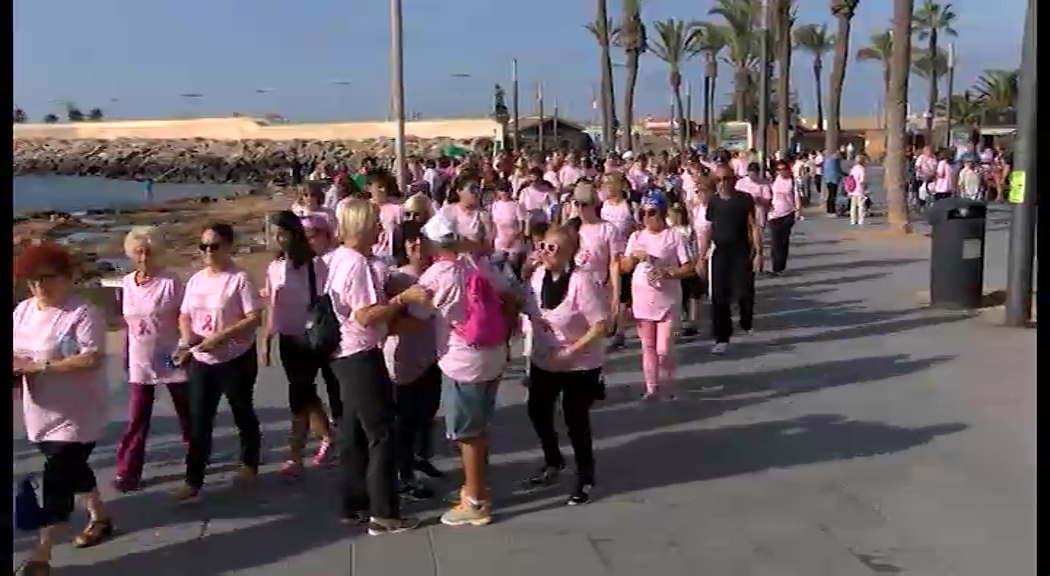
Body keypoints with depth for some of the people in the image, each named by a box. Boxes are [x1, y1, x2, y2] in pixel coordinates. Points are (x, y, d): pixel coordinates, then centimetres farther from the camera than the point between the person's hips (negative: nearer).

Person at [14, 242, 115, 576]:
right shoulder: (22, 311, 5)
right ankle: (100, 517, 42)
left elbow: (92, 359, -28)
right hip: (40, 413, 8)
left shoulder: (83, 314, -19)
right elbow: (16, 350, 15)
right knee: (71, 468, 21)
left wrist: (39, 365, -27)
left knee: (57, 479, -8)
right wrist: (16, 367, -9)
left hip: (76, 415, -8)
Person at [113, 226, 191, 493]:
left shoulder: (170, 282, -12)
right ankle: (127, 471, 7)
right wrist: (126, 357, 14)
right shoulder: (126, 284, 2)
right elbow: (128, 323, 11)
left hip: (171, 359, -3)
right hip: (140, 361, 3)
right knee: (136, 419, 2)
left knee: (187, 411, 13)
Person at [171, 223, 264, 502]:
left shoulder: (239, 279, -14)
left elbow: (254, 318, -19)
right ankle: (193, 480, 11)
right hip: (201, 360, 5)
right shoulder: (195, 280, 6)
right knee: (198, 420, 5)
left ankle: (249, 464, 33)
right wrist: (186, 336, -10)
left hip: (235, 359, -5)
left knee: (243, 414, 12)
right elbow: (184, 316, 12)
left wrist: (221, 336, -25)